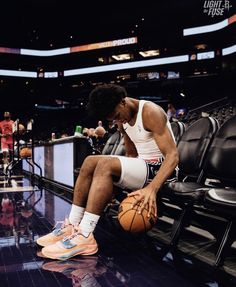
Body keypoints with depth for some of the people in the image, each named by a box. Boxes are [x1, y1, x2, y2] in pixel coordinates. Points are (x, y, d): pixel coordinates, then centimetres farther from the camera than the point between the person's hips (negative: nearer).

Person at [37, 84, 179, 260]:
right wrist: (112, 182, -1)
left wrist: (152, 188, -38)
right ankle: (73, 225, -7)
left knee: (106, 164, -29)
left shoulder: (150, 112, -16)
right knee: (91, 162, -7)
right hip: (142, 165, 8)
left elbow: (172, 156, -23)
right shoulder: (123, 121, 9)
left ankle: (85, 237, -30)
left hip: (160, 169, -8)